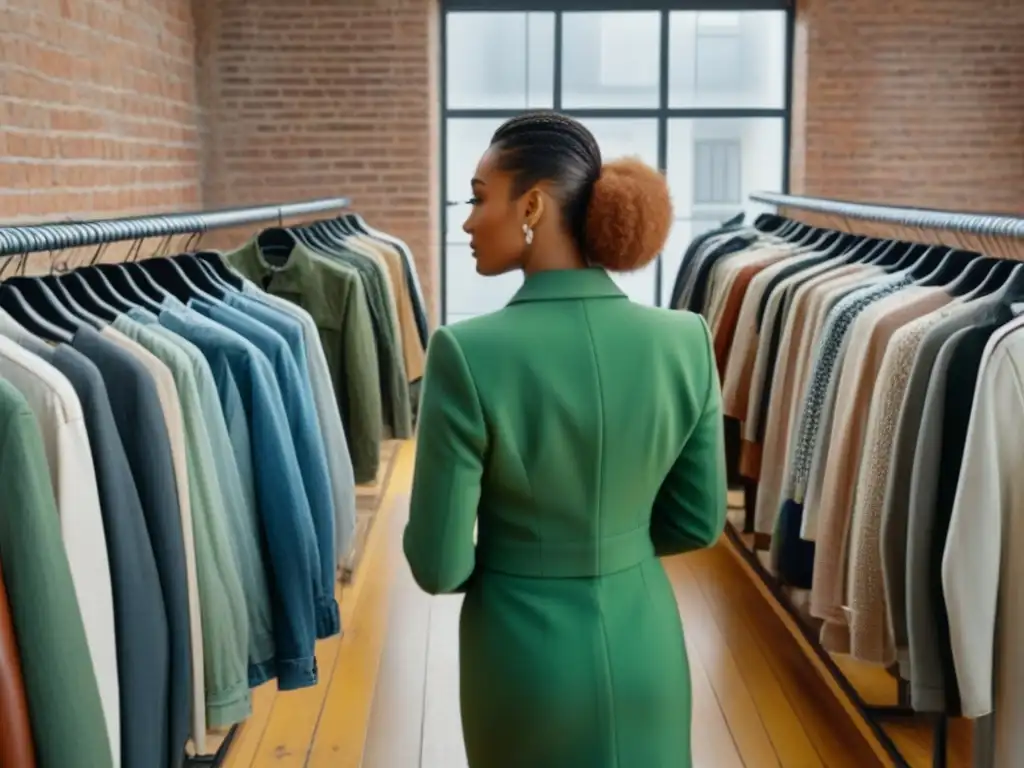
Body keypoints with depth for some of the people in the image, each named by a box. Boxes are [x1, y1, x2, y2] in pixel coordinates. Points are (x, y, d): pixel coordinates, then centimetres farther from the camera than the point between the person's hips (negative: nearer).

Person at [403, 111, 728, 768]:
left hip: (525, 650, -3)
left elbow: (439, 565, -16)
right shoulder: (684, 340, -12)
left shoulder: (468, 353, -23)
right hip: (643, 643, 3)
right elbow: (699, 522, -1)